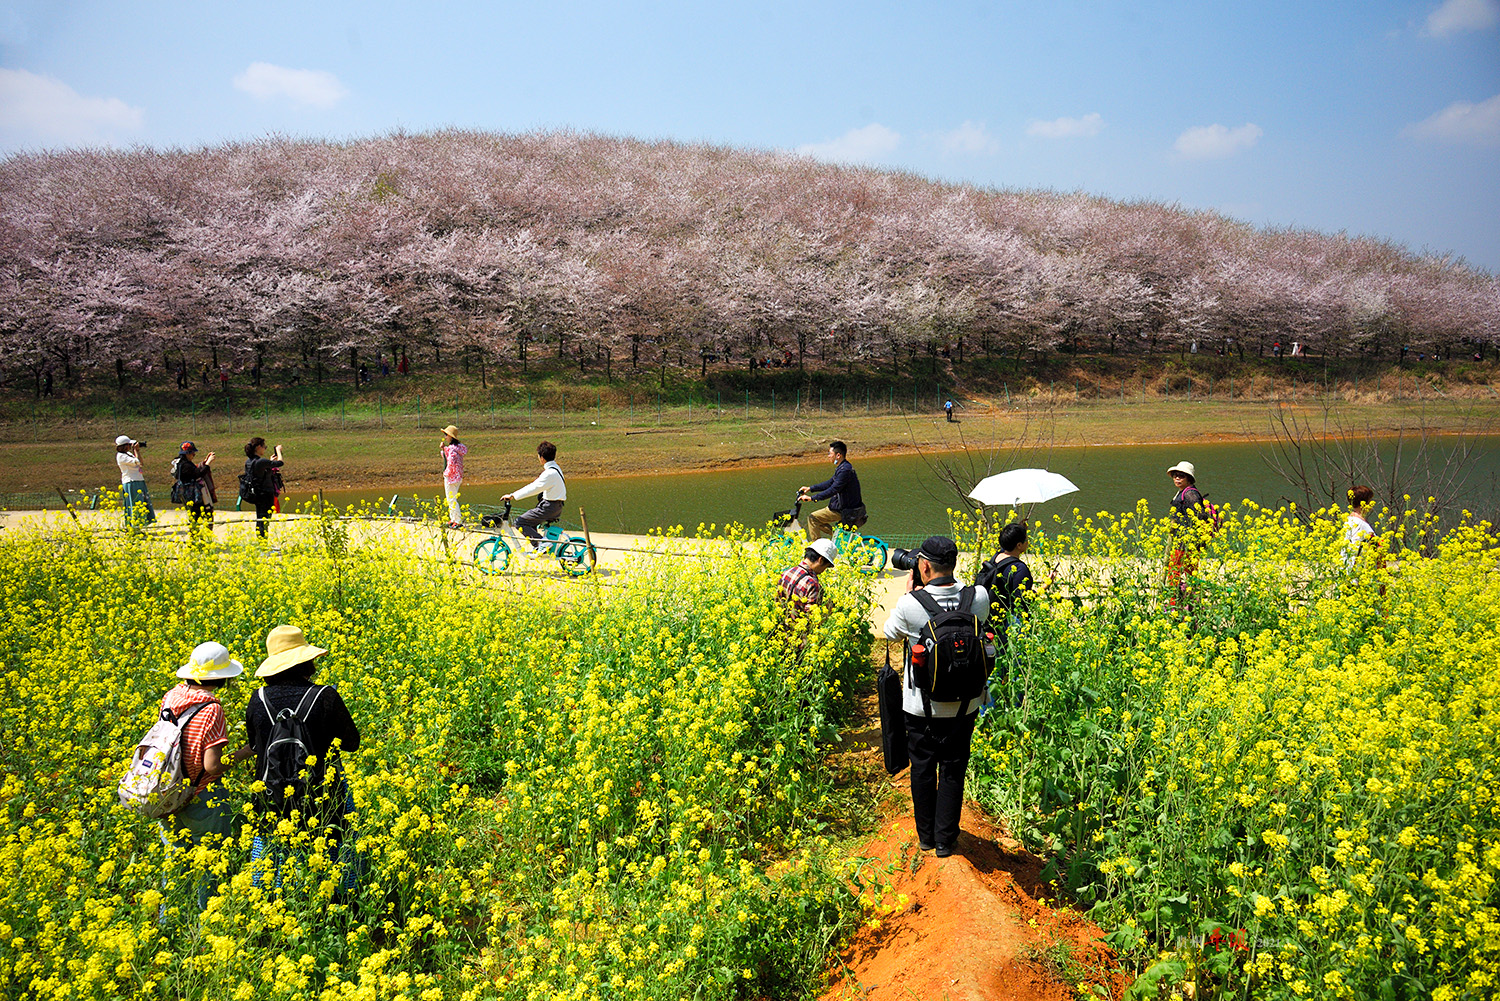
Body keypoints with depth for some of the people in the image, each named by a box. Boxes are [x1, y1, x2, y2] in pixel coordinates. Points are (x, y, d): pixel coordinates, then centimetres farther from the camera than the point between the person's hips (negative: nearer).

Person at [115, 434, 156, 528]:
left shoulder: (128, 454, 16)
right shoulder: (121, 456, -11)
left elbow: (140, 462, 19)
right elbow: (136, 462, -17)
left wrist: (137, 450, 10)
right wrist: (135, 450, -5)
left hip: (139, 482, 9)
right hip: (131, 483, -9)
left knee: (142, 503, 9)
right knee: (135, 505, -7)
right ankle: (134, 526, -3)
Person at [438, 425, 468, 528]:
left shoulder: (452, 448, -21)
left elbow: (451, 463, -27)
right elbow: (446, 458, 24)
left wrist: (446, 473, -13)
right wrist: (442, 449, 8)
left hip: (451, 477, -10)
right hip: (457, 477, 10)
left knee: (452, 499, -5)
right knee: (451, 499, 19)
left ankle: (459, 521, -2)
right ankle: (453, 519, 26)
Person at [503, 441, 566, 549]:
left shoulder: (550, 473, -21)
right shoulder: (555, 467, 11)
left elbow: (533, 488, -24)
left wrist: (512, 496, -20)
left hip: (549, 507, -10)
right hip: (556, 507, 10)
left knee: (520, 522, -7)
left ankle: (541, 543, -12)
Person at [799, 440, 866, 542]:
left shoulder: (845, 470, -23)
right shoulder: (843, 467, 9)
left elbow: (832, 490, -28)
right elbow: (830, 483, 19)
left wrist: (811, 498, -25)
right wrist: (810, 488, 17)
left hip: (845, 510, -10)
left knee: (812, 518, -7)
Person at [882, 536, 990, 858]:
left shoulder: (910, 605, -23)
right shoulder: (979, 598, -15)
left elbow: (890, 632, -1)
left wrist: (908, 593, 6)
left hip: (921, 707, -2)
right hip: (964, 705, 2)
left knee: (922, 769, 17)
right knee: (953, 771, 16)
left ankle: (926, 835, 31)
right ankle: (945, 840, 24)